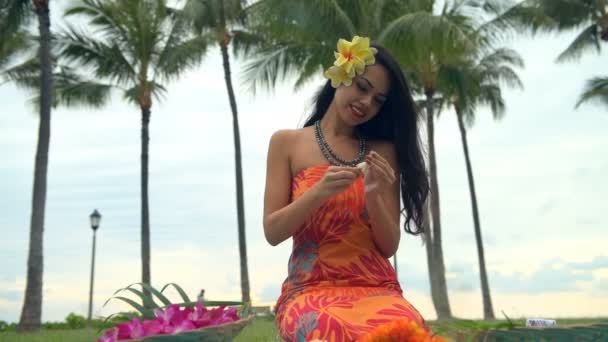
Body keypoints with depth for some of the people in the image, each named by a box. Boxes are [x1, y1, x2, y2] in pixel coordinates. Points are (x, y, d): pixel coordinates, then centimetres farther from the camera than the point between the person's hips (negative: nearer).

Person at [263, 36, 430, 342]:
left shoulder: (383, 152, 9)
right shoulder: (287, 142, 7)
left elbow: (389, 247, 7)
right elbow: (272, 233, 1)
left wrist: (374, 196, -12)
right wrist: (317, 193, -15)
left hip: (377, 288, 2)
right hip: (311, 289, -2)